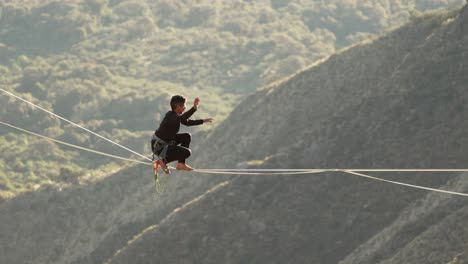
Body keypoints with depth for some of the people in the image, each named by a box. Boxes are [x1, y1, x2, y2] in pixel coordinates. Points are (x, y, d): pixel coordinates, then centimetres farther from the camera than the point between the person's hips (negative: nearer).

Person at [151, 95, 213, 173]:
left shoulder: (176, 115, 5)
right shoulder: (171, 116, -26)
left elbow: (187, 122, 22)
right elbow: (181, 118, -49)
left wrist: (203, 121, 22)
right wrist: (194, 108, -60)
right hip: (159, 146, -10)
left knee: (187, 137, 11)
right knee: (187, 152, -15)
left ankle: (181, 164, 11)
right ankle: (163, 160, 2)